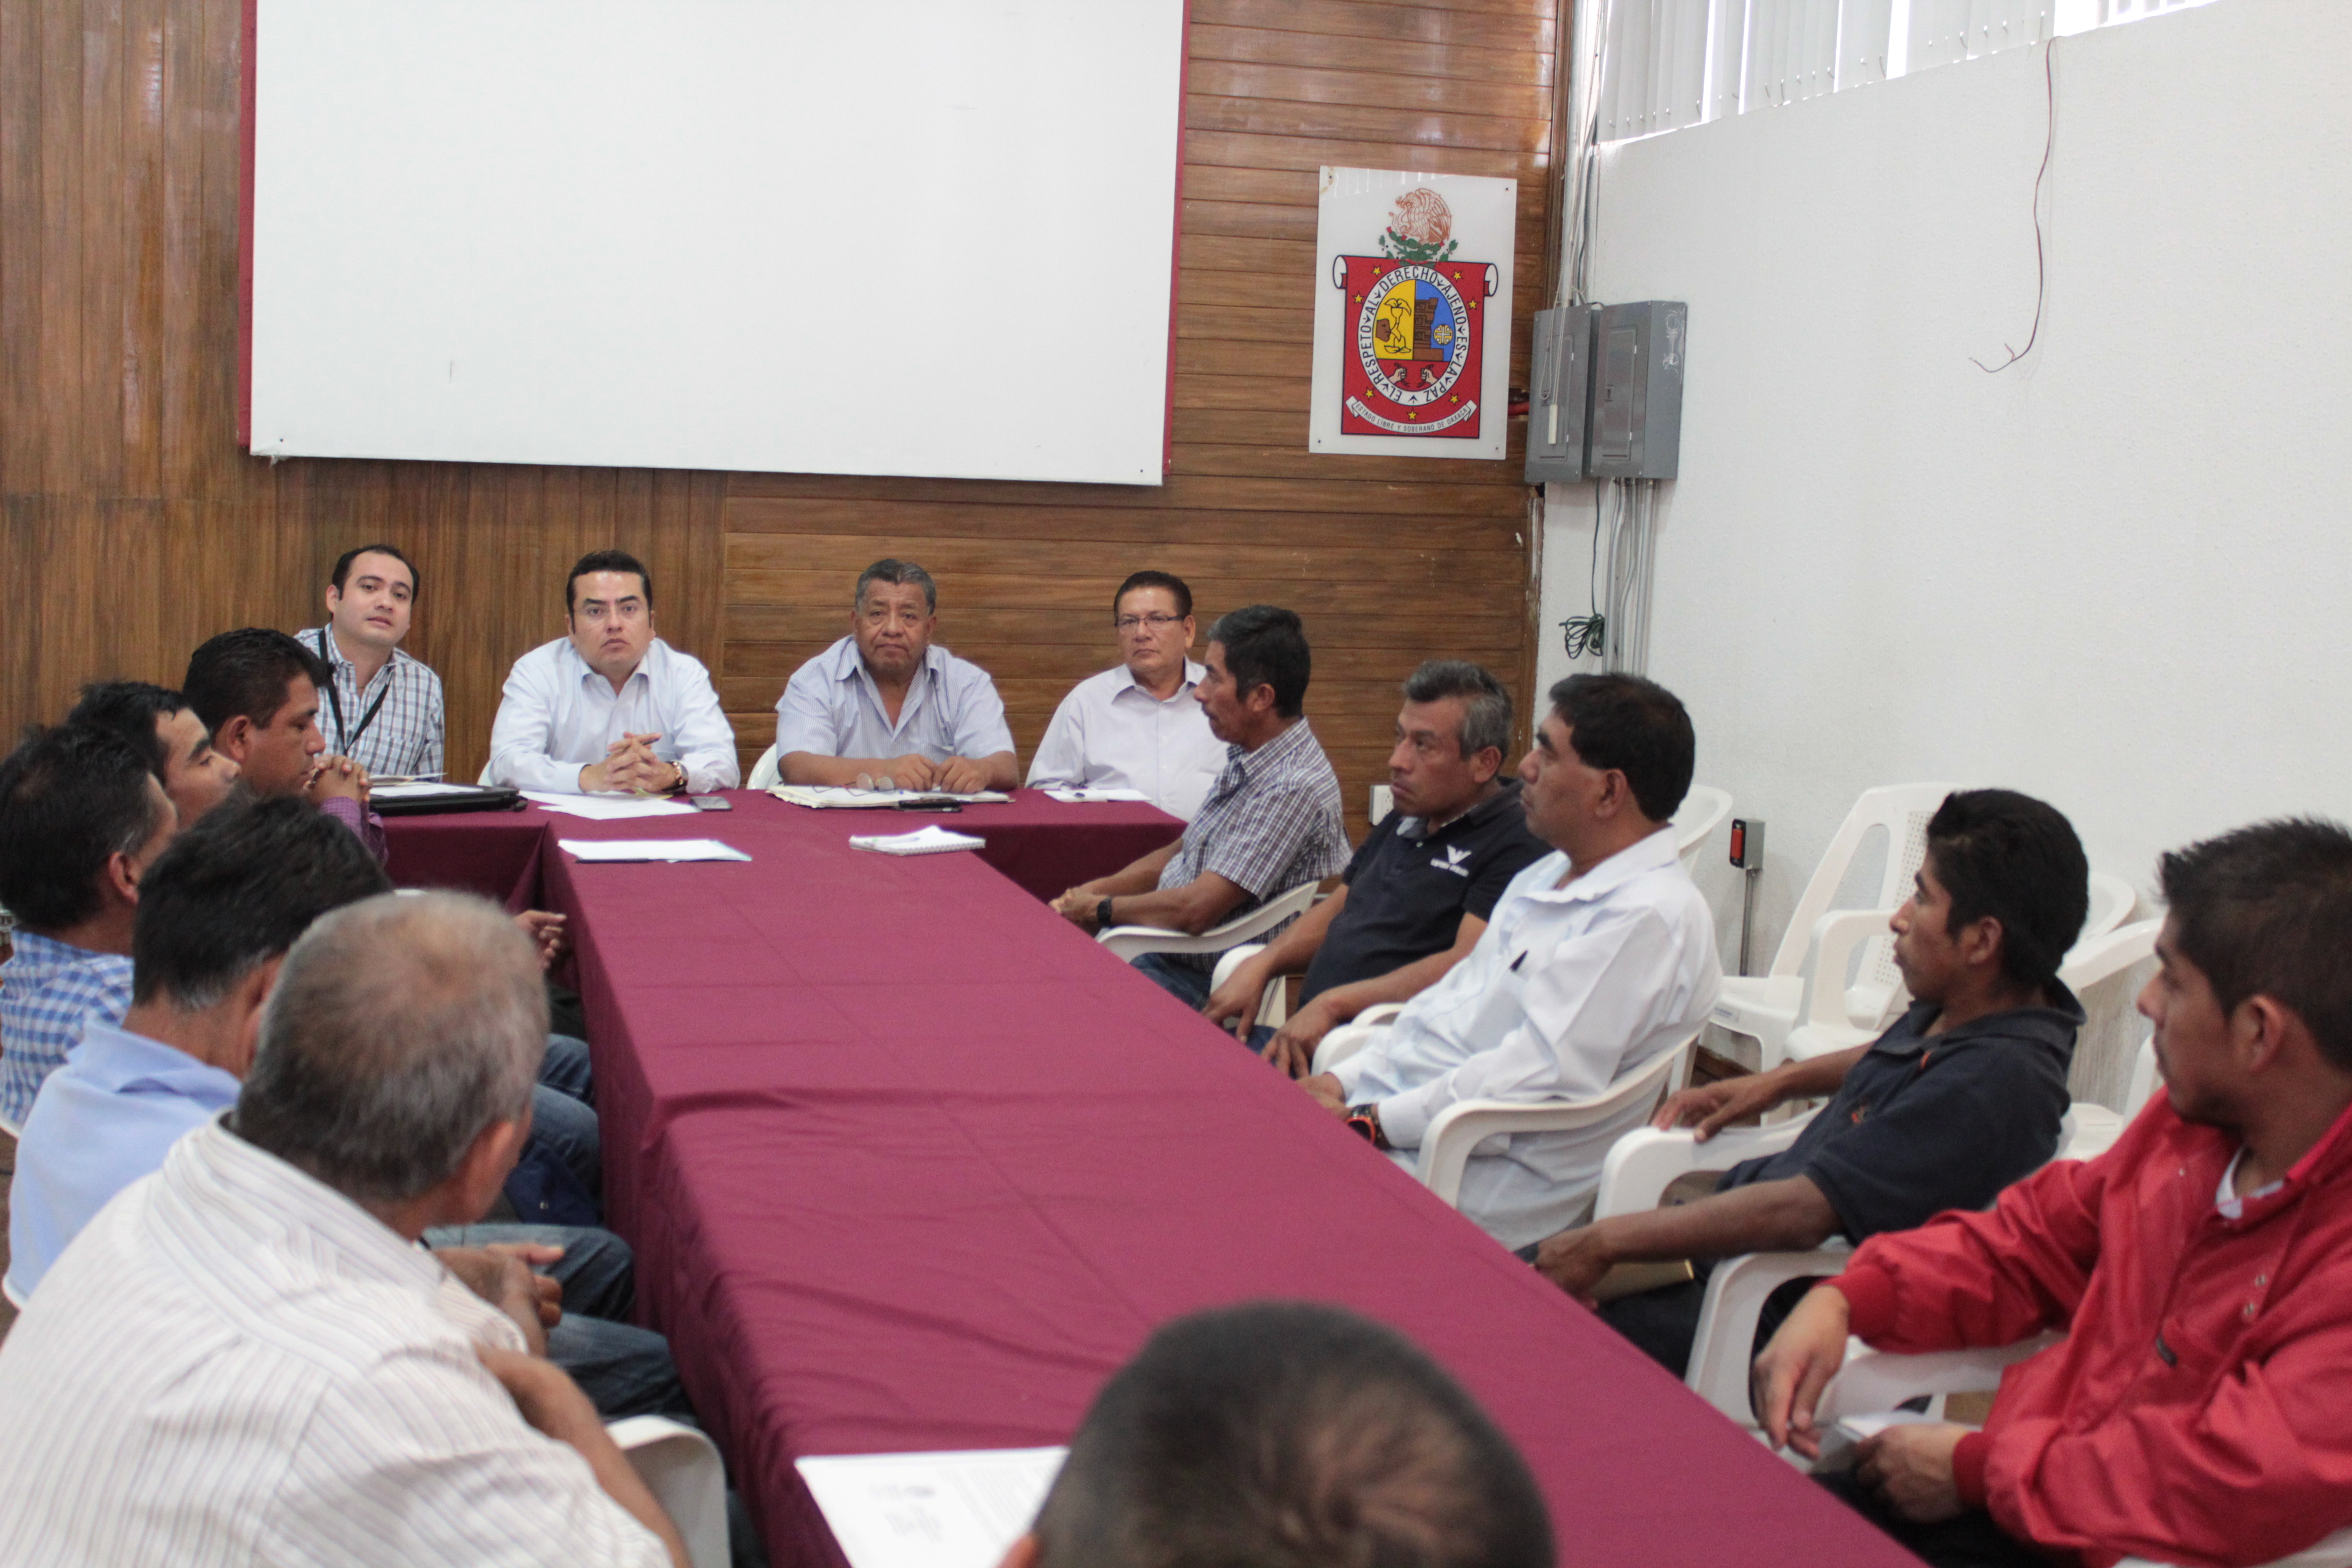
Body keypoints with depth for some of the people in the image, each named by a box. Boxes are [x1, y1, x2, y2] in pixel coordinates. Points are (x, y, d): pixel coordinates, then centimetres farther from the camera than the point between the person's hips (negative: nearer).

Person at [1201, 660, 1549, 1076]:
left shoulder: (1516, 846, -11)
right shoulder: (1405, 820, 21)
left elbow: (1466, 968, -21)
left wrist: (1333, 1003, -21)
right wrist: (1260, 966, 9)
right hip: (1304, 1035, 9)